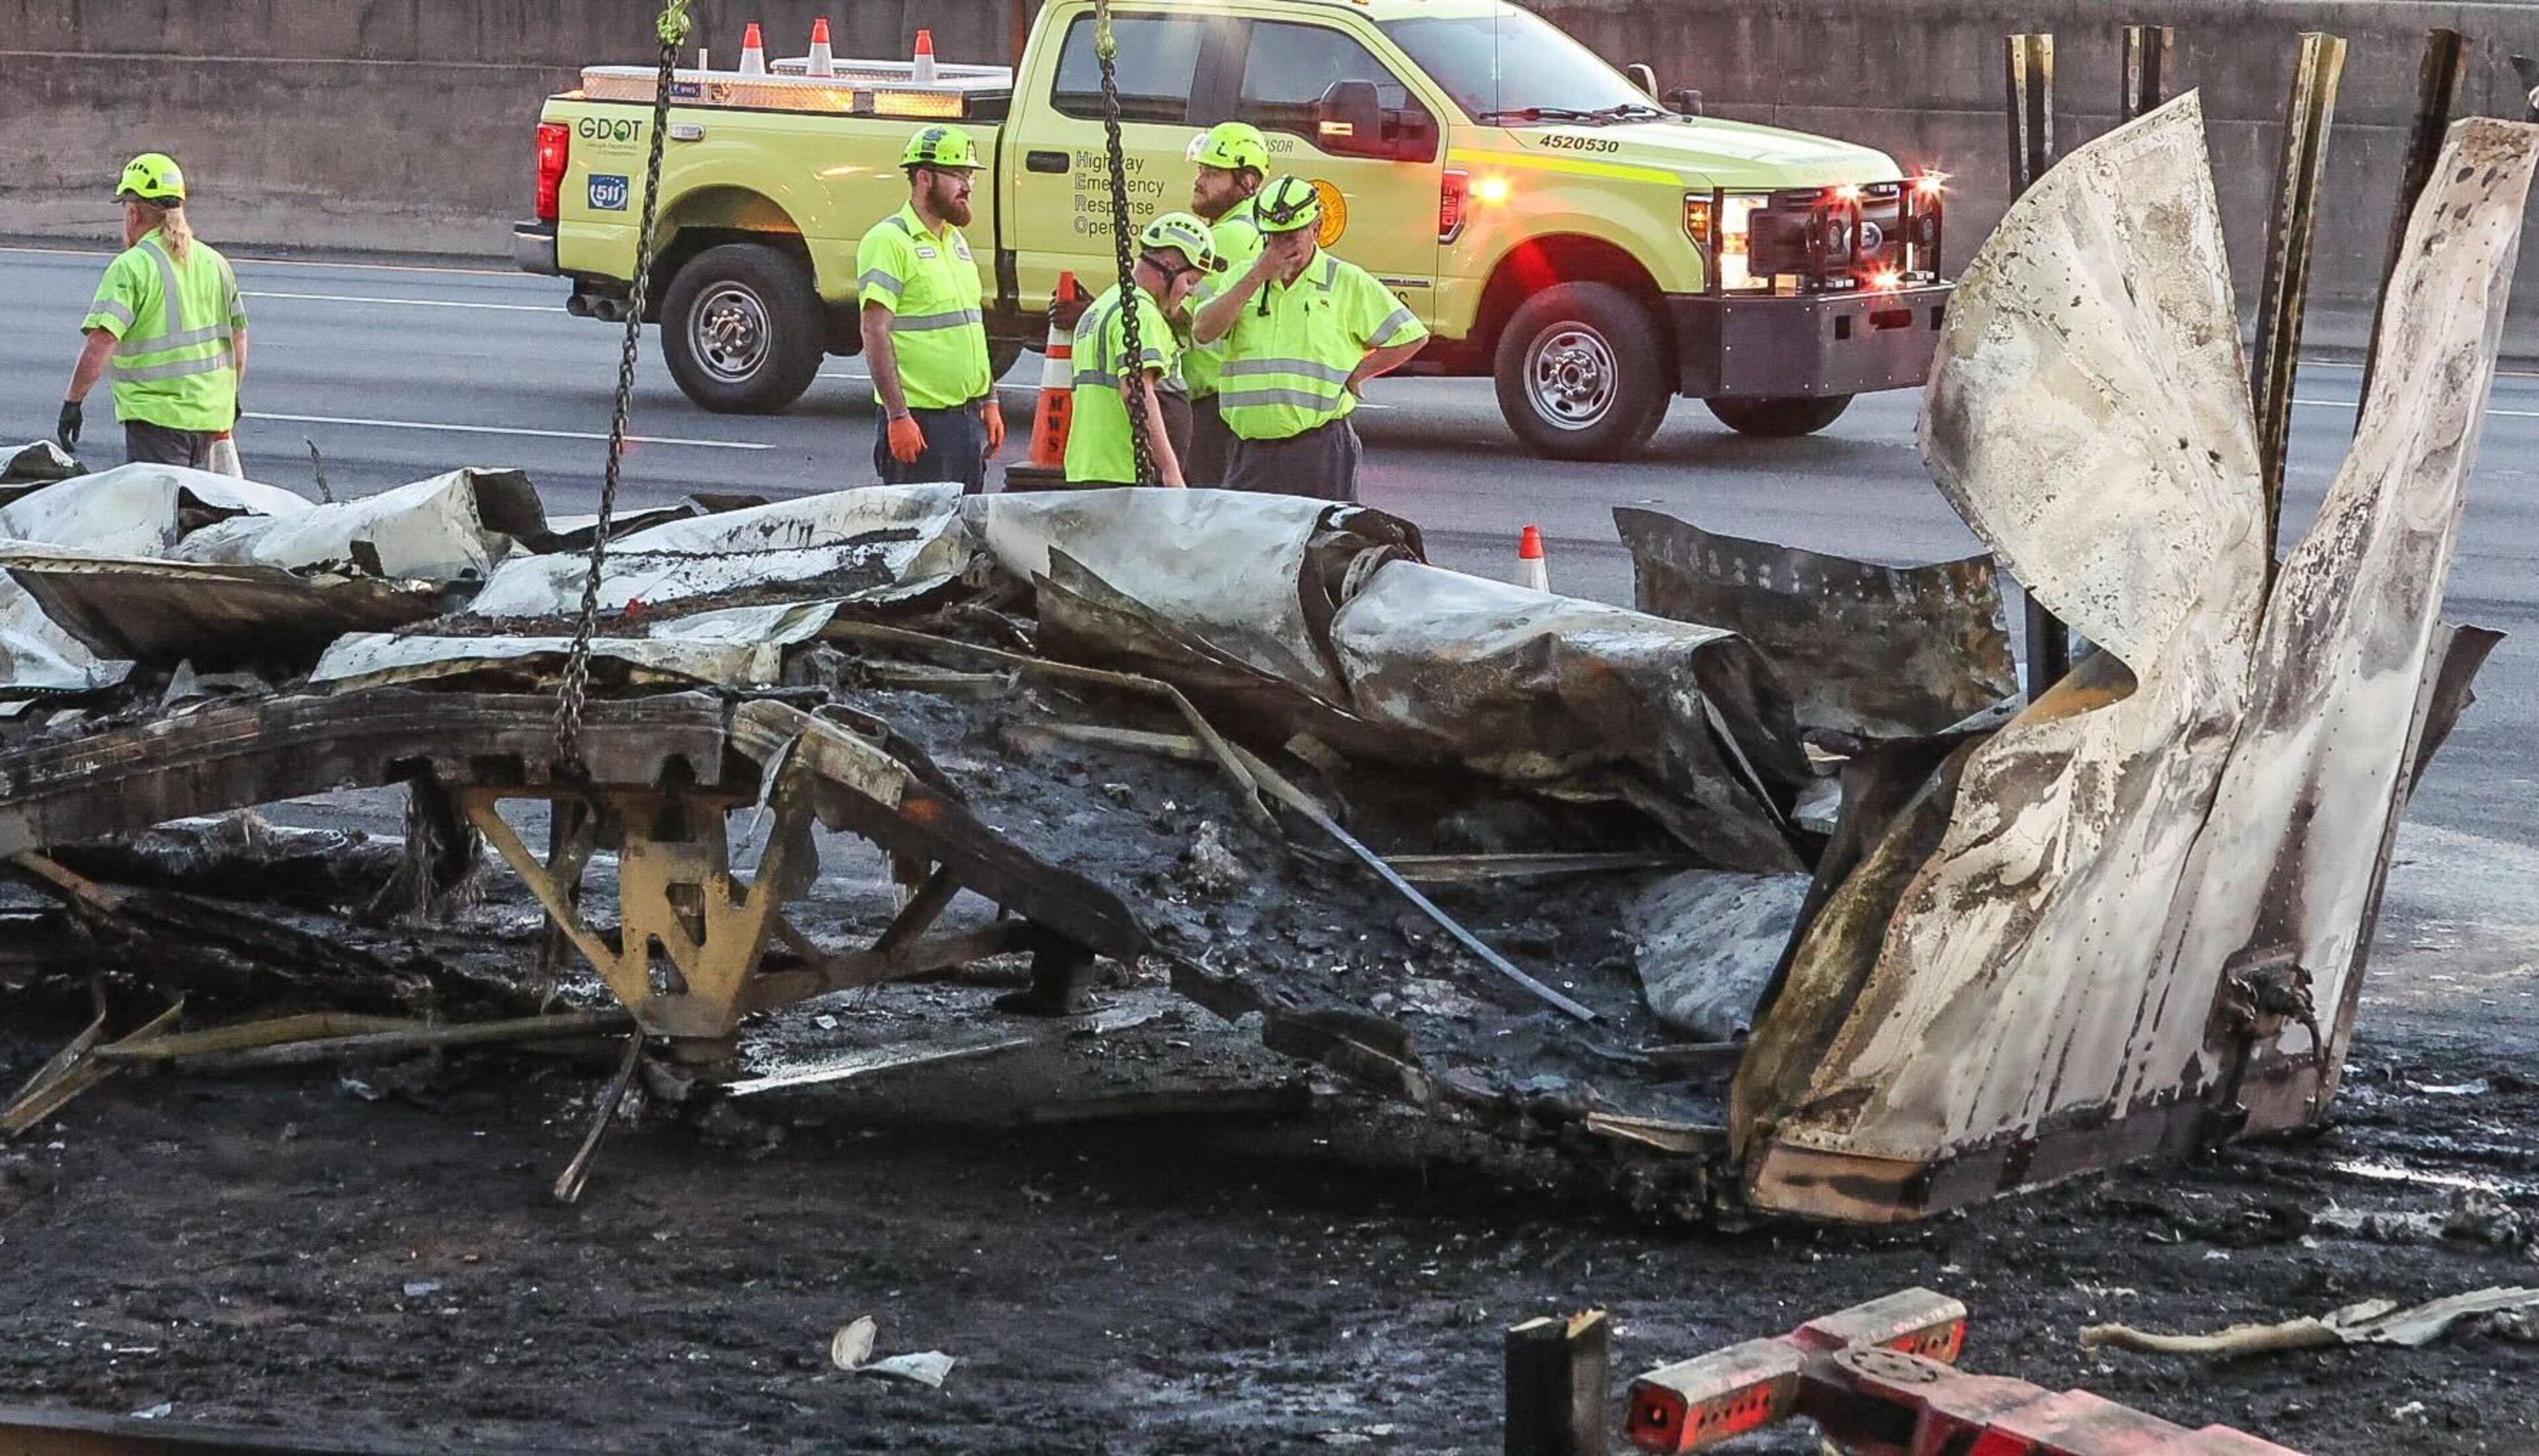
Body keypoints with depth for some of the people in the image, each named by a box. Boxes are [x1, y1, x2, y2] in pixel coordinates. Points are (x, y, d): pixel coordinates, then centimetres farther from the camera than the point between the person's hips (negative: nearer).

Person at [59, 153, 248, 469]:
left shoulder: (131, 267, -12)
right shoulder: (215, 262, 10)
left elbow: (101, 342, -20)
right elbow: (238, 337, 17)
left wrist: (73, 401, -15)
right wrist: (231, 397, 29)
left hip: (157, 415, -7)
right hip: (210, 413, 7)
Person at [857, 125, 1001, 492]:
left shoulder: (956, 241, 18)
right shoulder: (889, 241, -10)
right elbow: (875, 333, -16)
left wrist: (990, 403, 19)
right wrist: (898, 416, -21)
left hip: (968, 418, 9)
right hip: (920, 421, -9)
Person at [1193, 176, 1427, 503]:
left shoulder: (1348, 283, 4)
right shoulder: (1245, 278, 14)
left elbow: (1411, 337, 5)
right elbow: (1203, 332, -2)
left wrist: (1353, 376, 0)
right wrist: (1258, 278, -6)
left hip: (1320, 450, -3)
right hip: (1251, 449, 3)